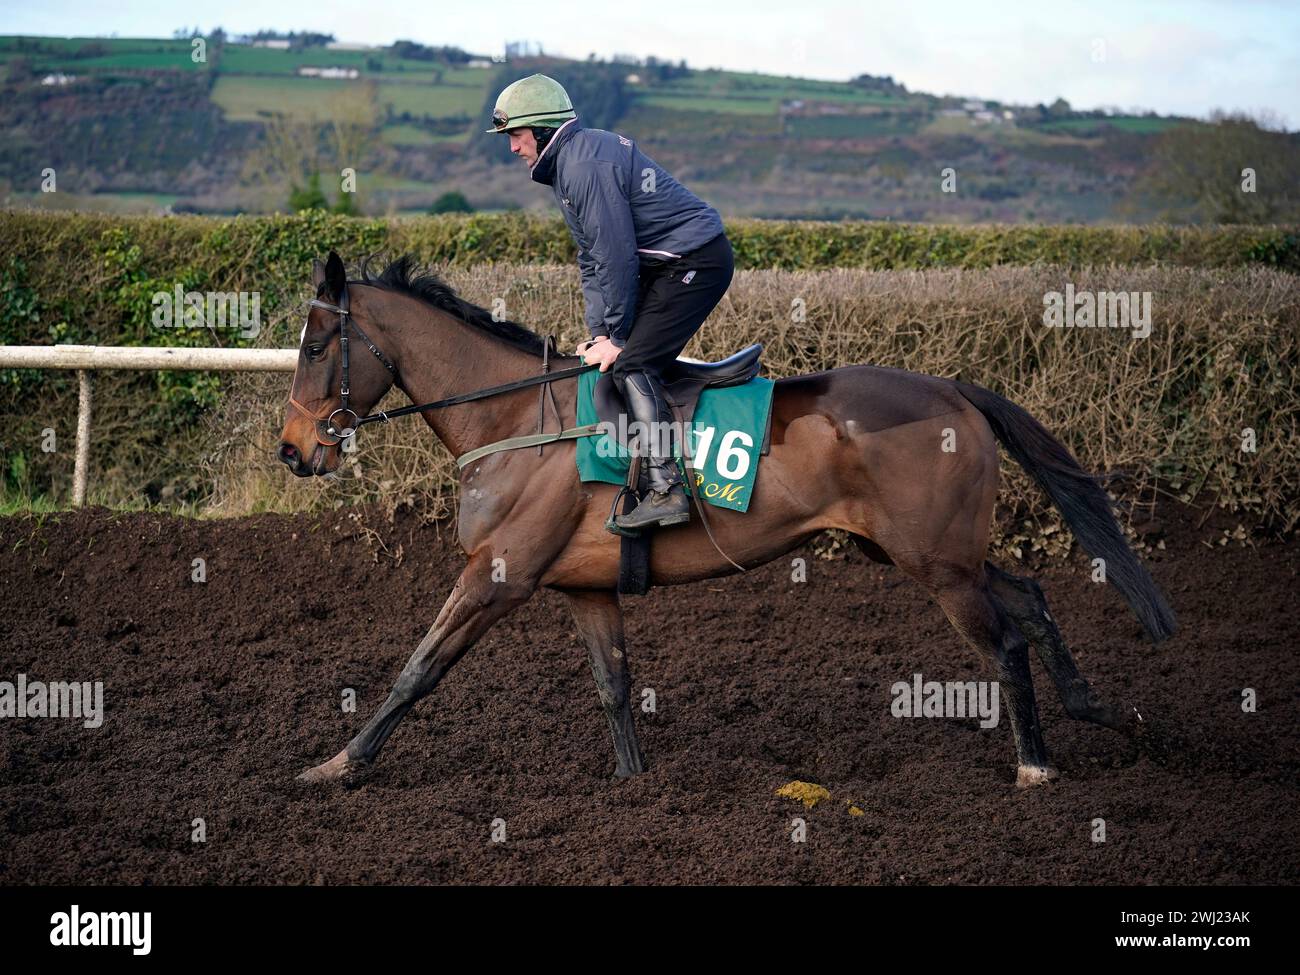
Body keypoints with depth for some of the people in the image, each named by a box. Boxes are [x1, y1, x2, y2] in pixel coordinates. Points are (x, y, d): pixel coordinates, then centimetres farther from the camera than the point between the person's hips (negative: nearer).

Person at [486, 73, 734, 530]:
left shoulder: (586, 166, -20)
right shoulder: (568, 164, 14)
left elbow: (615, 257, -21)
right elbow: (592, 260, 18)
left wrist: (617, 337, -13)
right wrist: (600, 332, 10)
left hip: (695, 263, -11)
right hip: (666, 264, 11)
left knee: (633, 363, -17)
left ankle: (665, 491, -25)